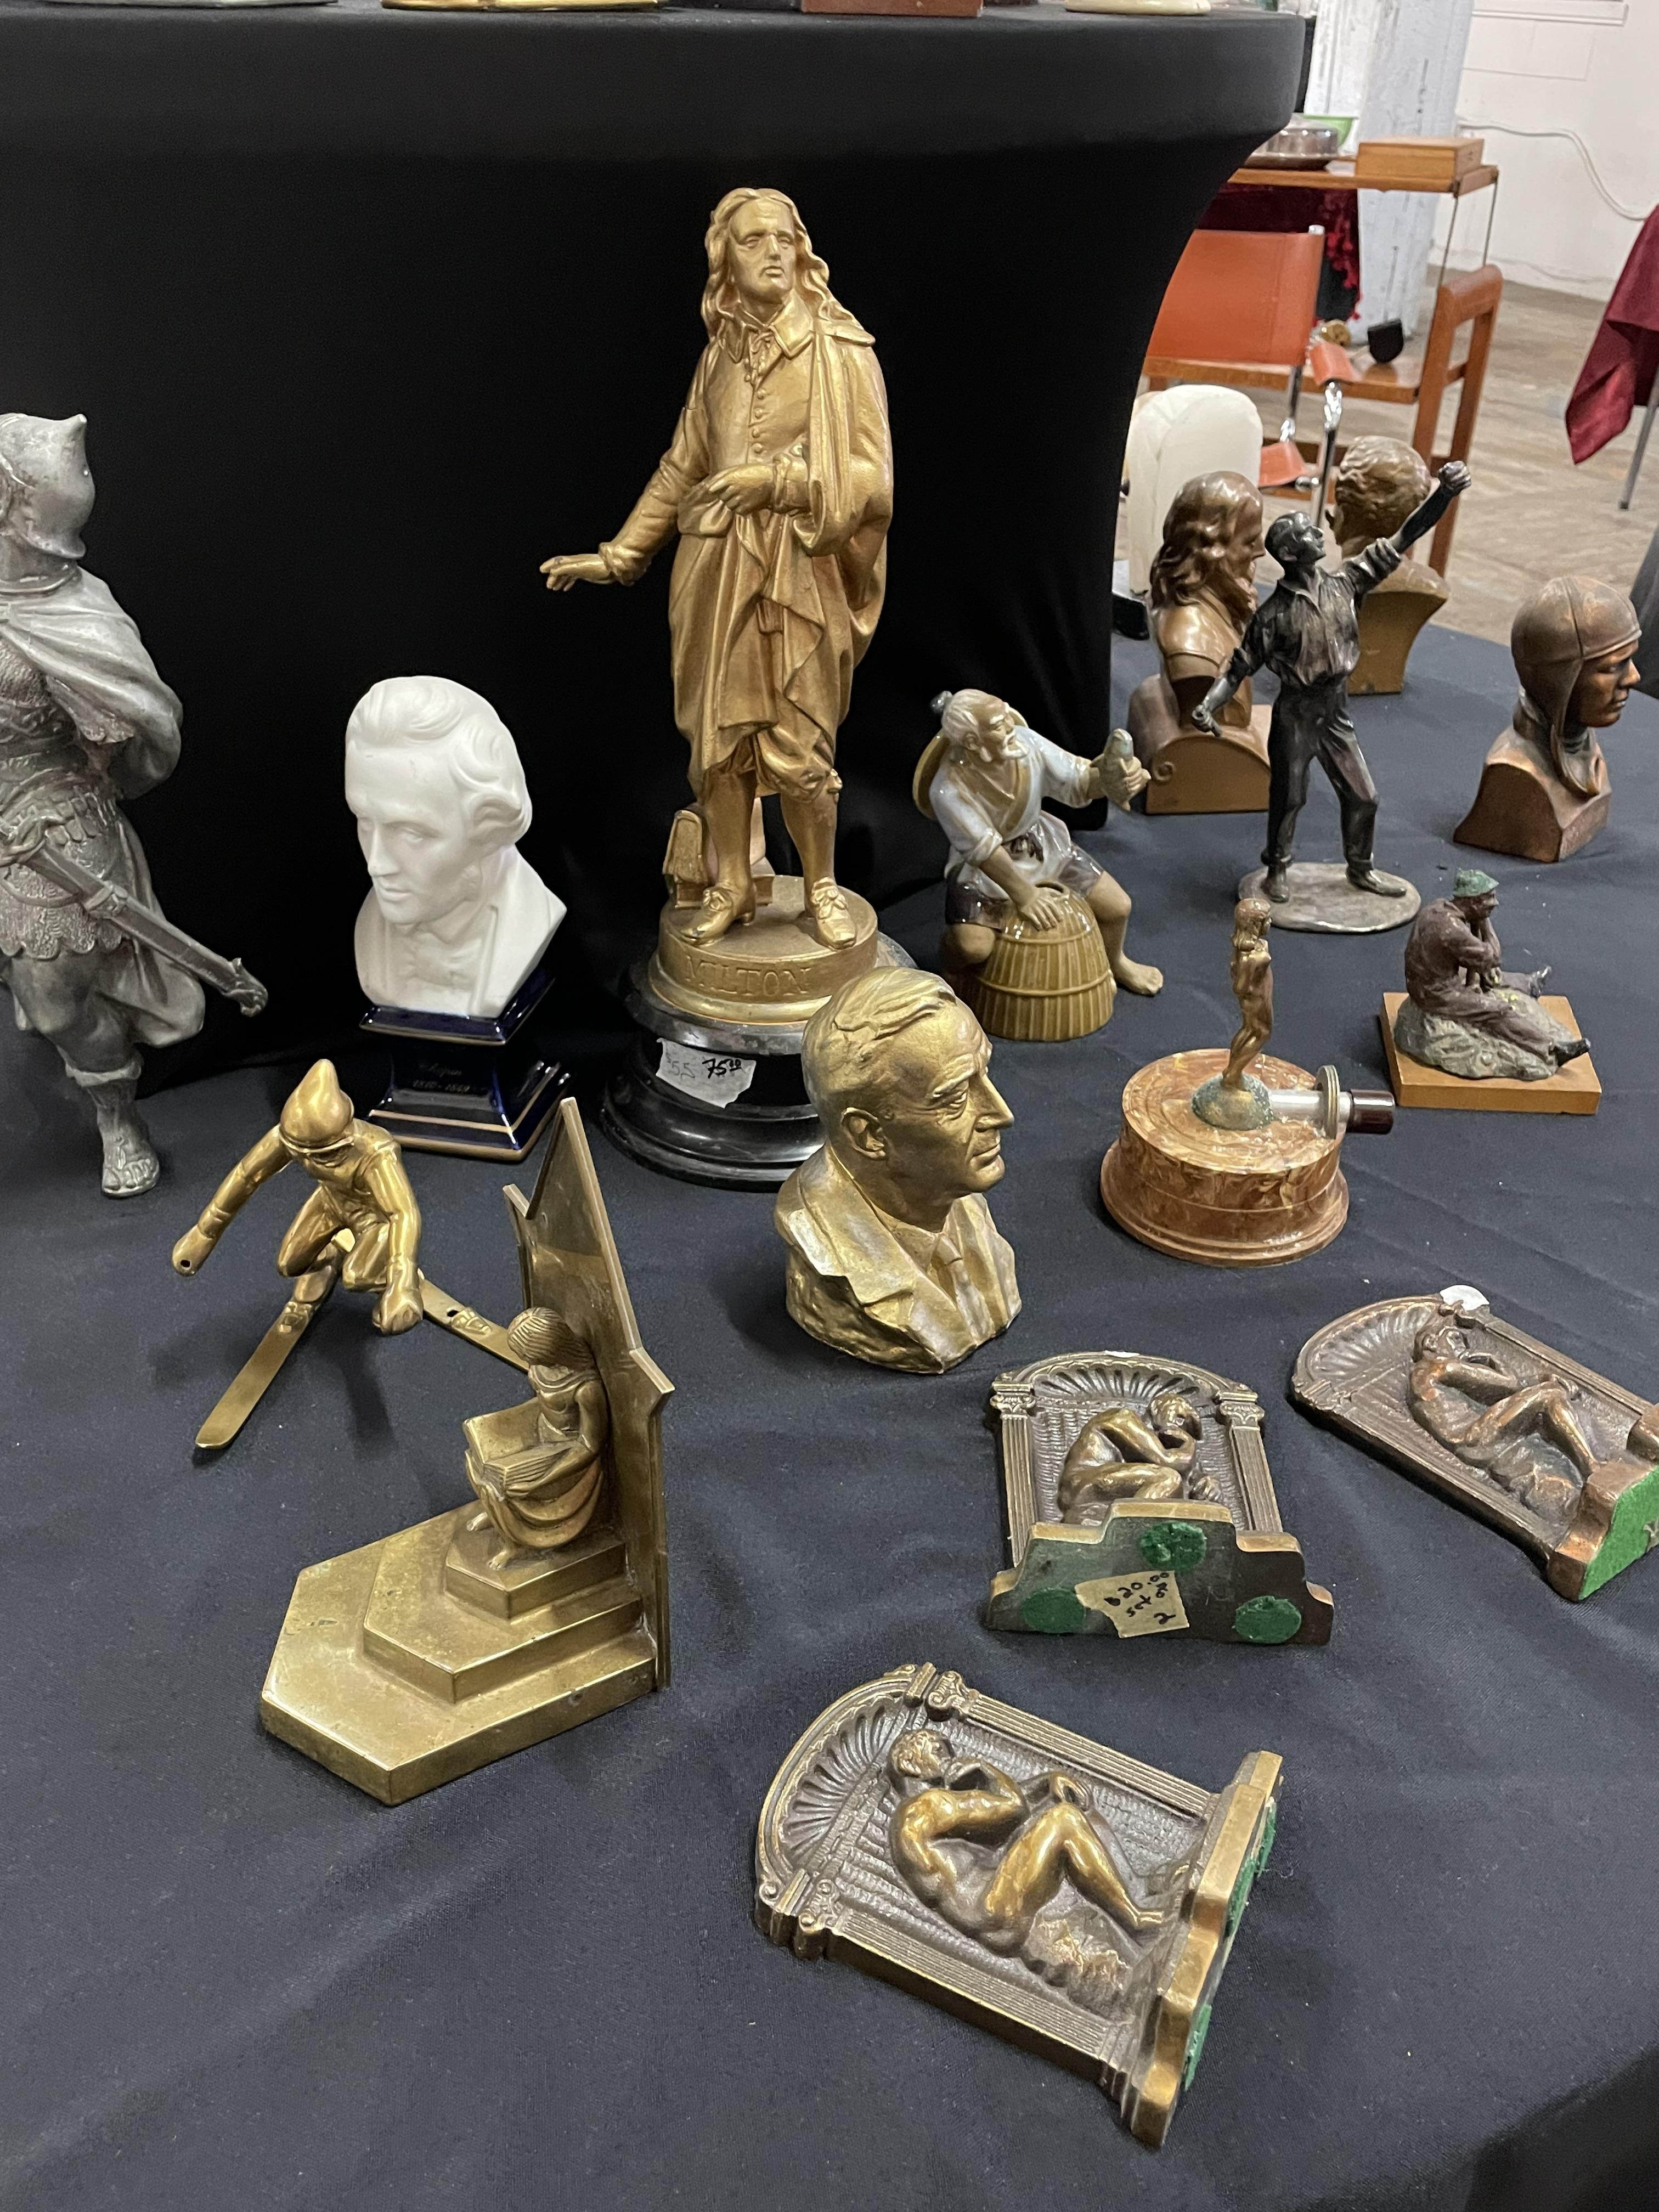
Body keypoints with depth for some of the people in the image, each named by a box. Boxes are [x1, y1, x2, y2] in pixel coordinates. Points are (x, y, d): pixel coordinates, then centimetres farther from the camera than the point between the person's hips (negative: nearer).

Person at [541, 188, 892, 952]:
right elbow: (681, 468, 13)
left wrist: (778, 479, -14)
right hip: (716, 572, 4)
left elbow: (870, 475, -5)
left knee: (796, 746, -3)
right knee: (717, 734, 6)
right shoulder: (720, 354, 11)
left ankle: (823, 887, 16)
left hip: (800, 574, -4)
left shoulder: (840, 351, -1)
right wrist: (619, 554, 8)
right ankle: (731, 885, 20)